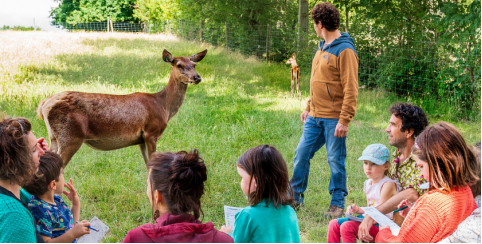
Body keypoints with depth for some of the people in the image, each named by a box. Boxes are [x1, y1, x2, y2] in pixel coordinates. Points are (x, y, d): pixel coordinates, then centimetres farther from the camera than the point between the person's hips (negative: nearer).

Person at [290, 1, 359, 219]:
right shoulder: (322, 47, 15)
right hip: (315, 117, 8)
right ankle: (295, 197, 22)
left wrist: (345, 120, -20)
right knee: (301, 155, 9)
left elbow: (351, 89, -16)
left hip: (334, 119, -8)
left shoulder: (345, 51, -13)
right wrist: (308, 108, 20)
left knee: (336, 161, 2)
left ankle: (337, 204, 15)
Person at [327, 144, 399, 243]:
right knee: (334, 224, 2)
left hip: (380, 224, -9)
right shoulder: (368, 183, 14)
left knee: (347, 227, -27)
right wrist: (357, 210, 4)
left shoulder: (388, 184, -13)